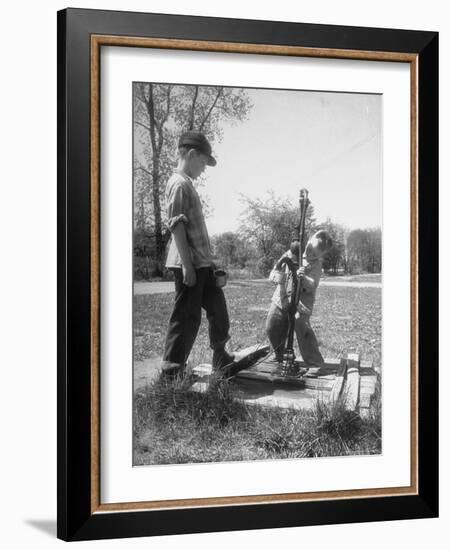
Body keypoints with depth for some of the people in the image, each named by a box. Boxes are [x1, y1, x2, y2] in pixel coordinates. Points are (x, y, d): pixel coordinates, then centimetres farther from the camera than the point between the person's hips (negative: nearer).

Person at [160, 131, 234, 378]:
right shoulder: (179, 184, -13)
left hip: (201, 262, 10)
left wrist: (208, 260, 22)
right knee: (186, 316, -5)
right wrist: (186, 264, -22)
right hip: (189, 264, -10)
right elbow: (176, 226, -20)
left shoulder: (187, 184, 18)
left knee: (217, 308, 18)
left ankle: (221, 359, 31)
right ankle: (171, 370, 2)